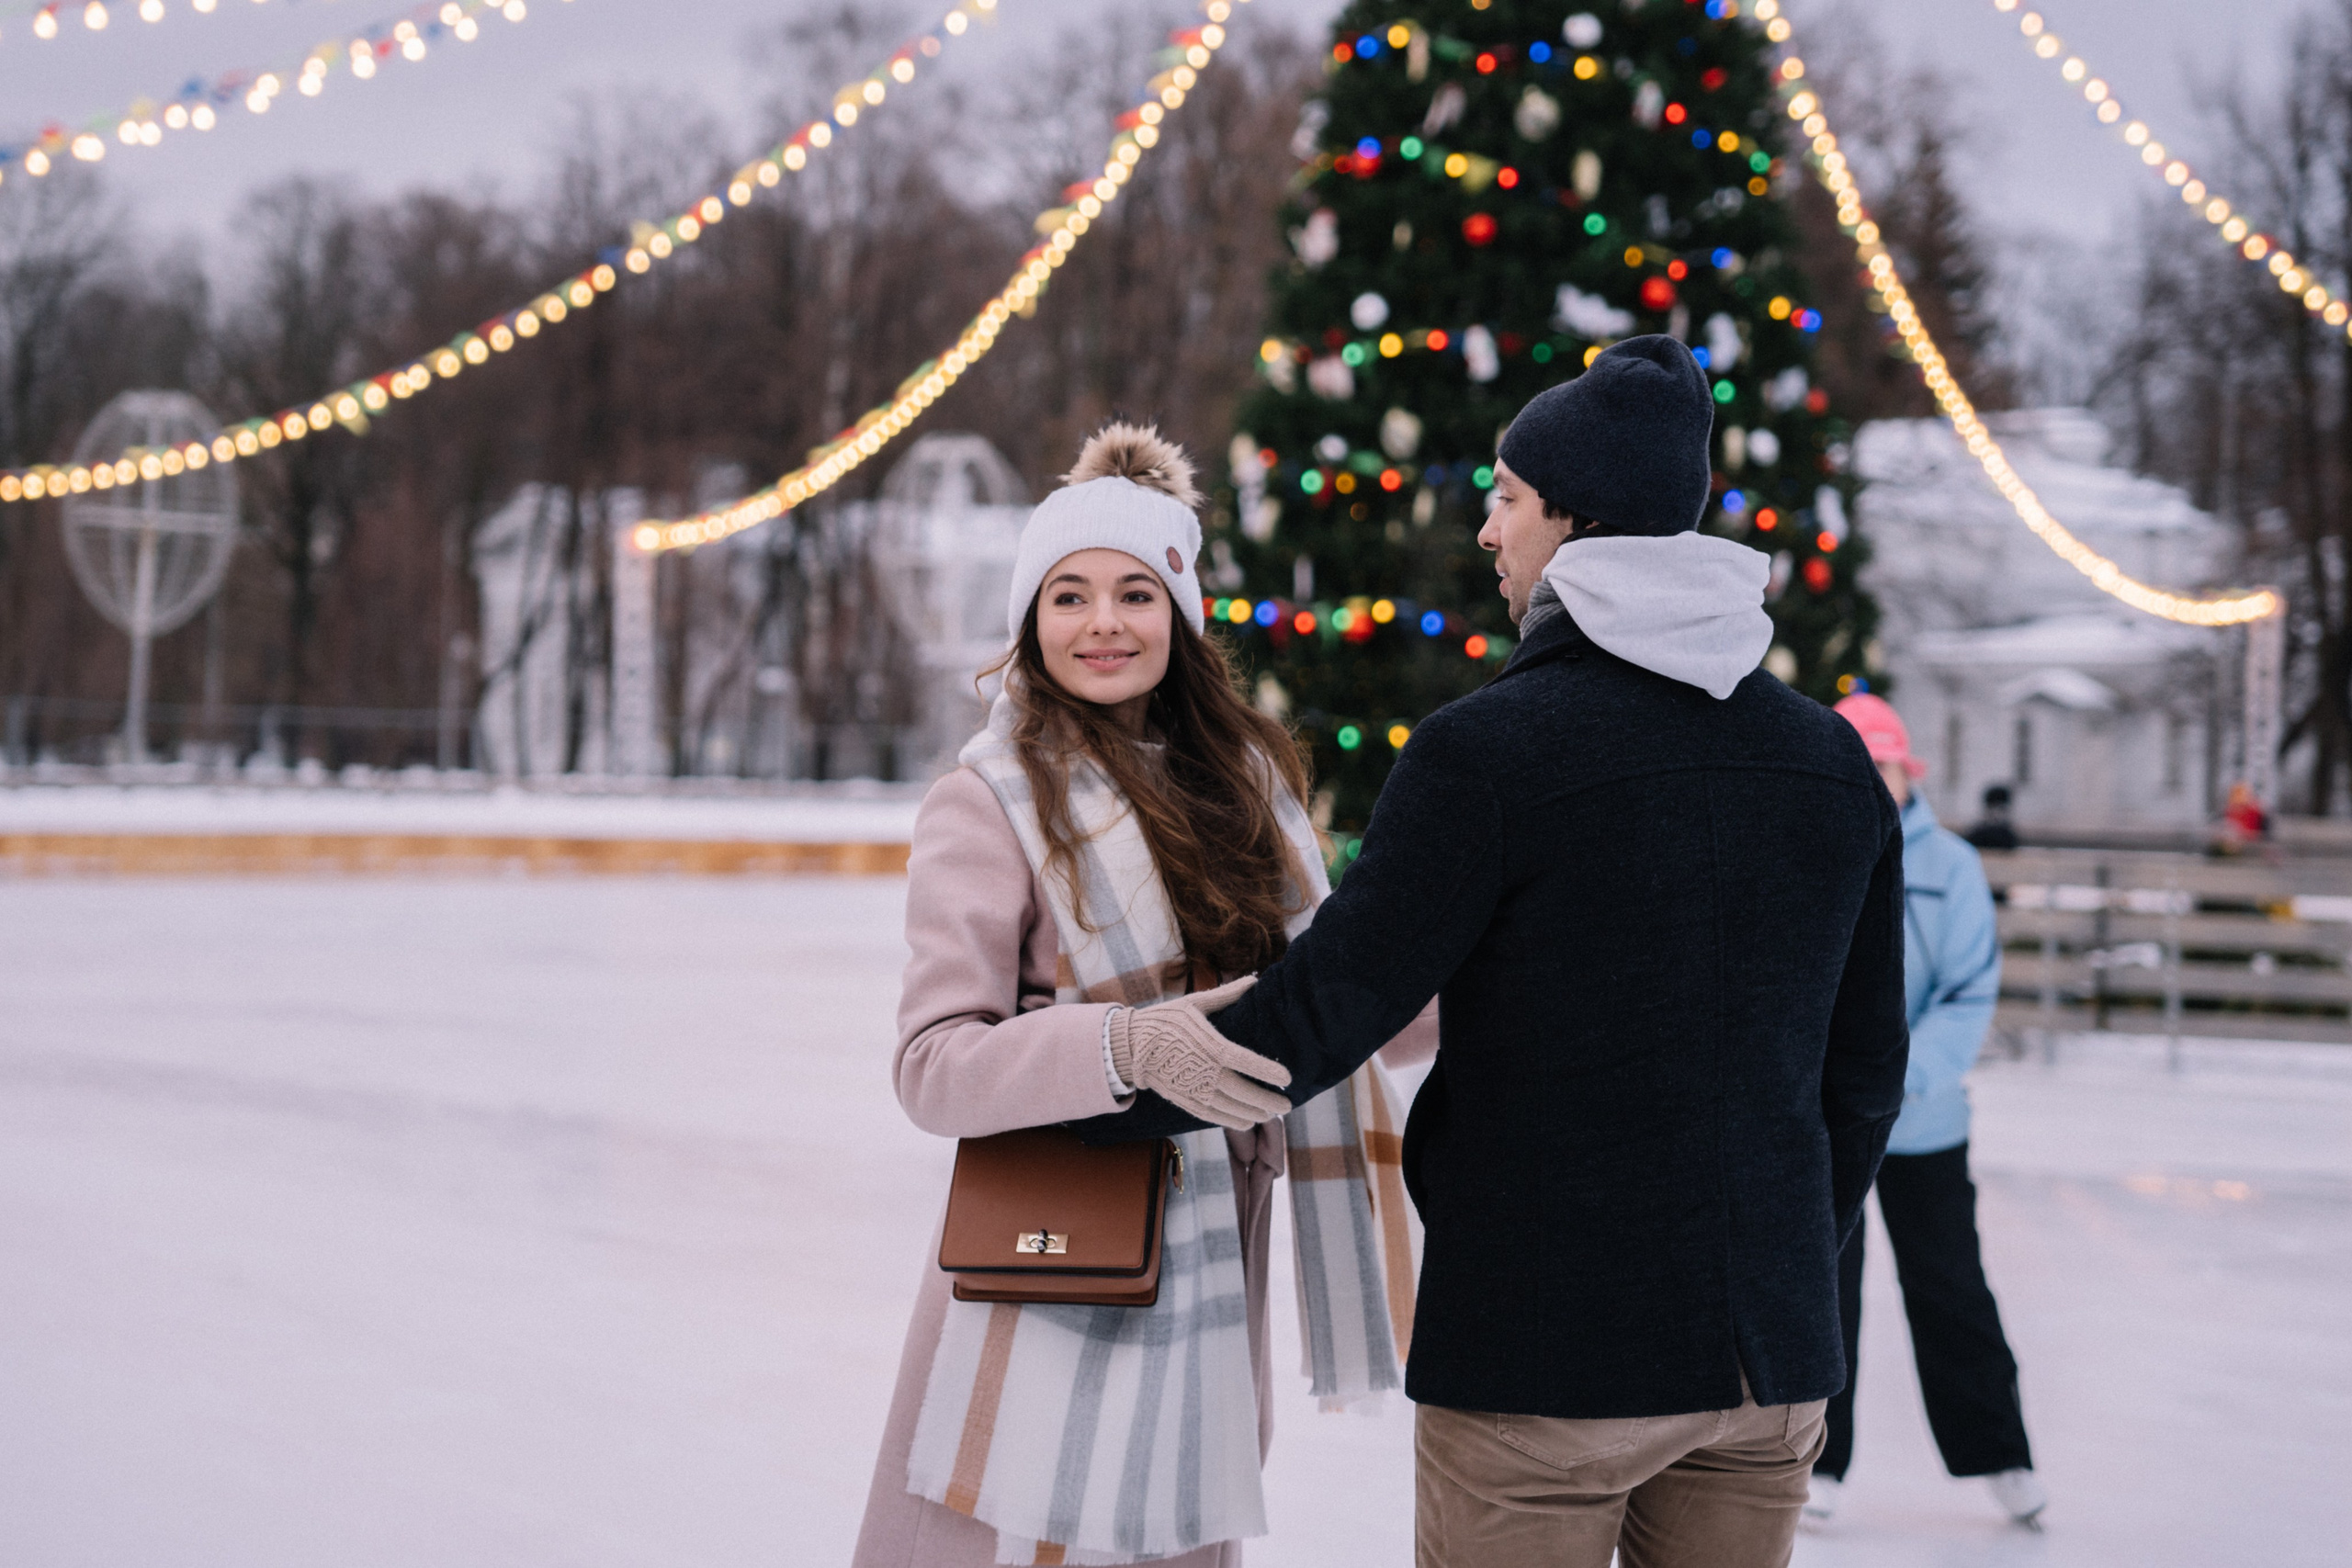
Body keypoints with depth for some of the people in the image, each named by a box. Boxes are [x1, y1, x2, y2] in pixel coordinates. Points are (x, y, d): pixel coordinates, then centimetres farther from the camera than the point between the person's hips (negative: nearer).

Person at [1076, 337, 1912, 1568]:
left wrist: (1105, 1094, 2)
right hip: (1766, 1368, 5)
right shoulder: (1834, 761, 6)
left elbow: (1327, 1011, -12)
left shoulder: (1487, 750, -12)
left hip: (1543, 1358, -5)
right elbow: (1866, 1071, 12)